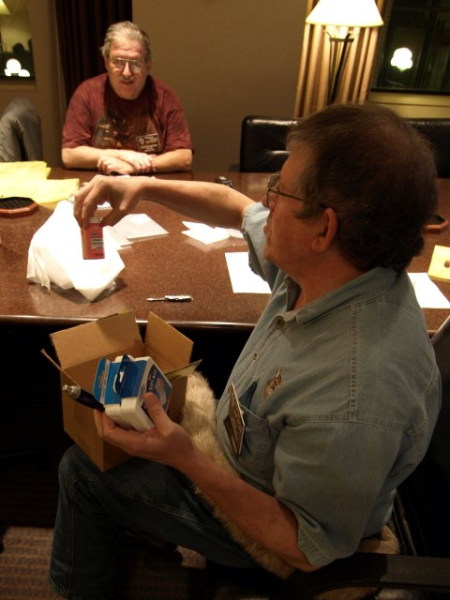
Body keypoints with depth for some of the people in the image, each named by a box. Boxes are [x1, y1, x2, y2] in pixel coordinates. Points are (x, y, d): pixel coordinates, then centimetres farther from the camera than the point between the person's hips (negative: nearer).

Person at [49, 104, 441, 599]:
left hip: (260, 519, -7)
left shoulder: (356, 396, -43)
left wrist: (187, 460, -36)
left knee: (82, 470, 6)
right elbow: (233, 206, -2)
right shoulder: (324, 265, -18)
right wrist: (142, 186, -12)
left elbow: (308, 549, -29)